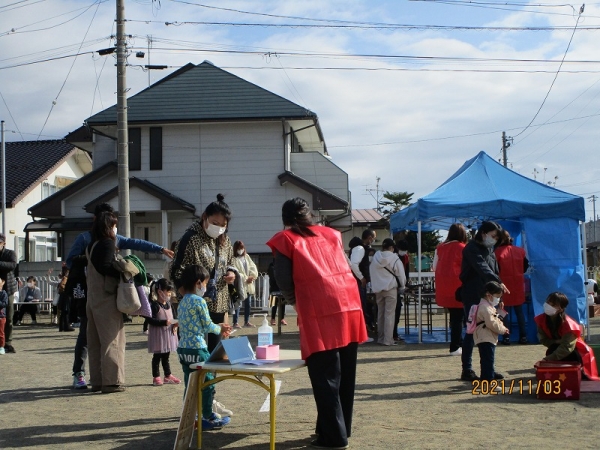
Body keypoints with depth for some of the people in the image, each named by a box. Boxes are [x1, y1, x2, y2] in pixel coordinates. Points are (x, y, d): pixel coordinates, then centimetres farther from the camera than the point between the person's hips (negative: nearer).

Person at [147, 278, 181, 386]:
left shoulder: (168, 304, 10)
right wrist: (164, 322, -26)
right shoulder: (154, 305, -15)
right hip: (158, 334, -7)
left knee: (166, 356, 15)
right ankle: (156, 377, 7)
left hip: (168, 333, 7)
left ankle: (168, 376, 22)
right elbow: (150, 320, -20)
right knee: (157, 356, 0)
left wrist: (174, 324, -2)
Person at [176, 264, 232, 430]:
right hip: (197, 348, -8)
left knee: (190, 384, 13)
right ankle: (208, 418, 9)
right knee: (207, 383, 4)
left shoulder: (182, 302, 12)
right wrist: (219, 330, 10)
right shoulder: (199, 301, -13)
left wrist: (217, 327, 20)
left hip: (183, 348, 8)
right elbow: (207, 326, -10)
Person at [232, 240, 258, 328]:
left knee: (248, 304, 11)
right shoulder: (234, 259, -8)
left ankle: (247, 322, 20)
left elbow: (253, 267, 10)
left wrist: (252, 276, -8)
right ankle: (235, 322, -3)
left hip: (249, 285, 7)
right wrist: (246, 278, -16)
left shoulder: (247, 257, 14)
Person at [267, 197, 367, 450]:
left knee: (325, 376, 0)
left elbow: (284, 279, 0)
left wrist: (295, 303, 19)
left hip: (320, 312, -5)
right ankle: (342, 428, 23)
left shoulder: (285, 239, 8)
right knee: (344, 374, 13)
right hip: (350, 305, 5)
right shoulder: (331, 234, 21)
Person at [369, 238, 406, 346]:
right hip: (391, 288, -5)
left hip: (378, 289, 5)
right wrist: (402, 286, 11)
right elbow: (401, 275, -6)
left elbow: (370, 273, 2)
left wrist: (374, 286, 10)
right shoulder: (395, 259, -10)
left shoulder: (375, 258, 2)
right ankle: (388, 339, -4)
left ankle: (380, 338, 17)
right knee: (389, 314, -2)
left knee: (380, 313, 13)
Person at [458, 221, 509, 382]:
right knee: (472, 332, -6)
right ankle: (467, 371, 0)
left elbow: (494, 271, 20)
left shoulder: (489, 249, 16)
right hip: (472, 297, -8)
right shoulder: (472, 249, -11)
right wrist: (498, 282, -41)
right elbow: (482, 269, -27)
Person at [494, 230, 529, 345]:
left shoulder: (497, 252, -9)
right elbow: (526, 266, 10)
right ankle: (523, 336, 10)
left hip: (504, 284, -4)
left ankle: (507, 337, -1)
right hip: (518, 284, 4)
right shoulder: (520, 251, 4)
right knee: (519, 311, 12)